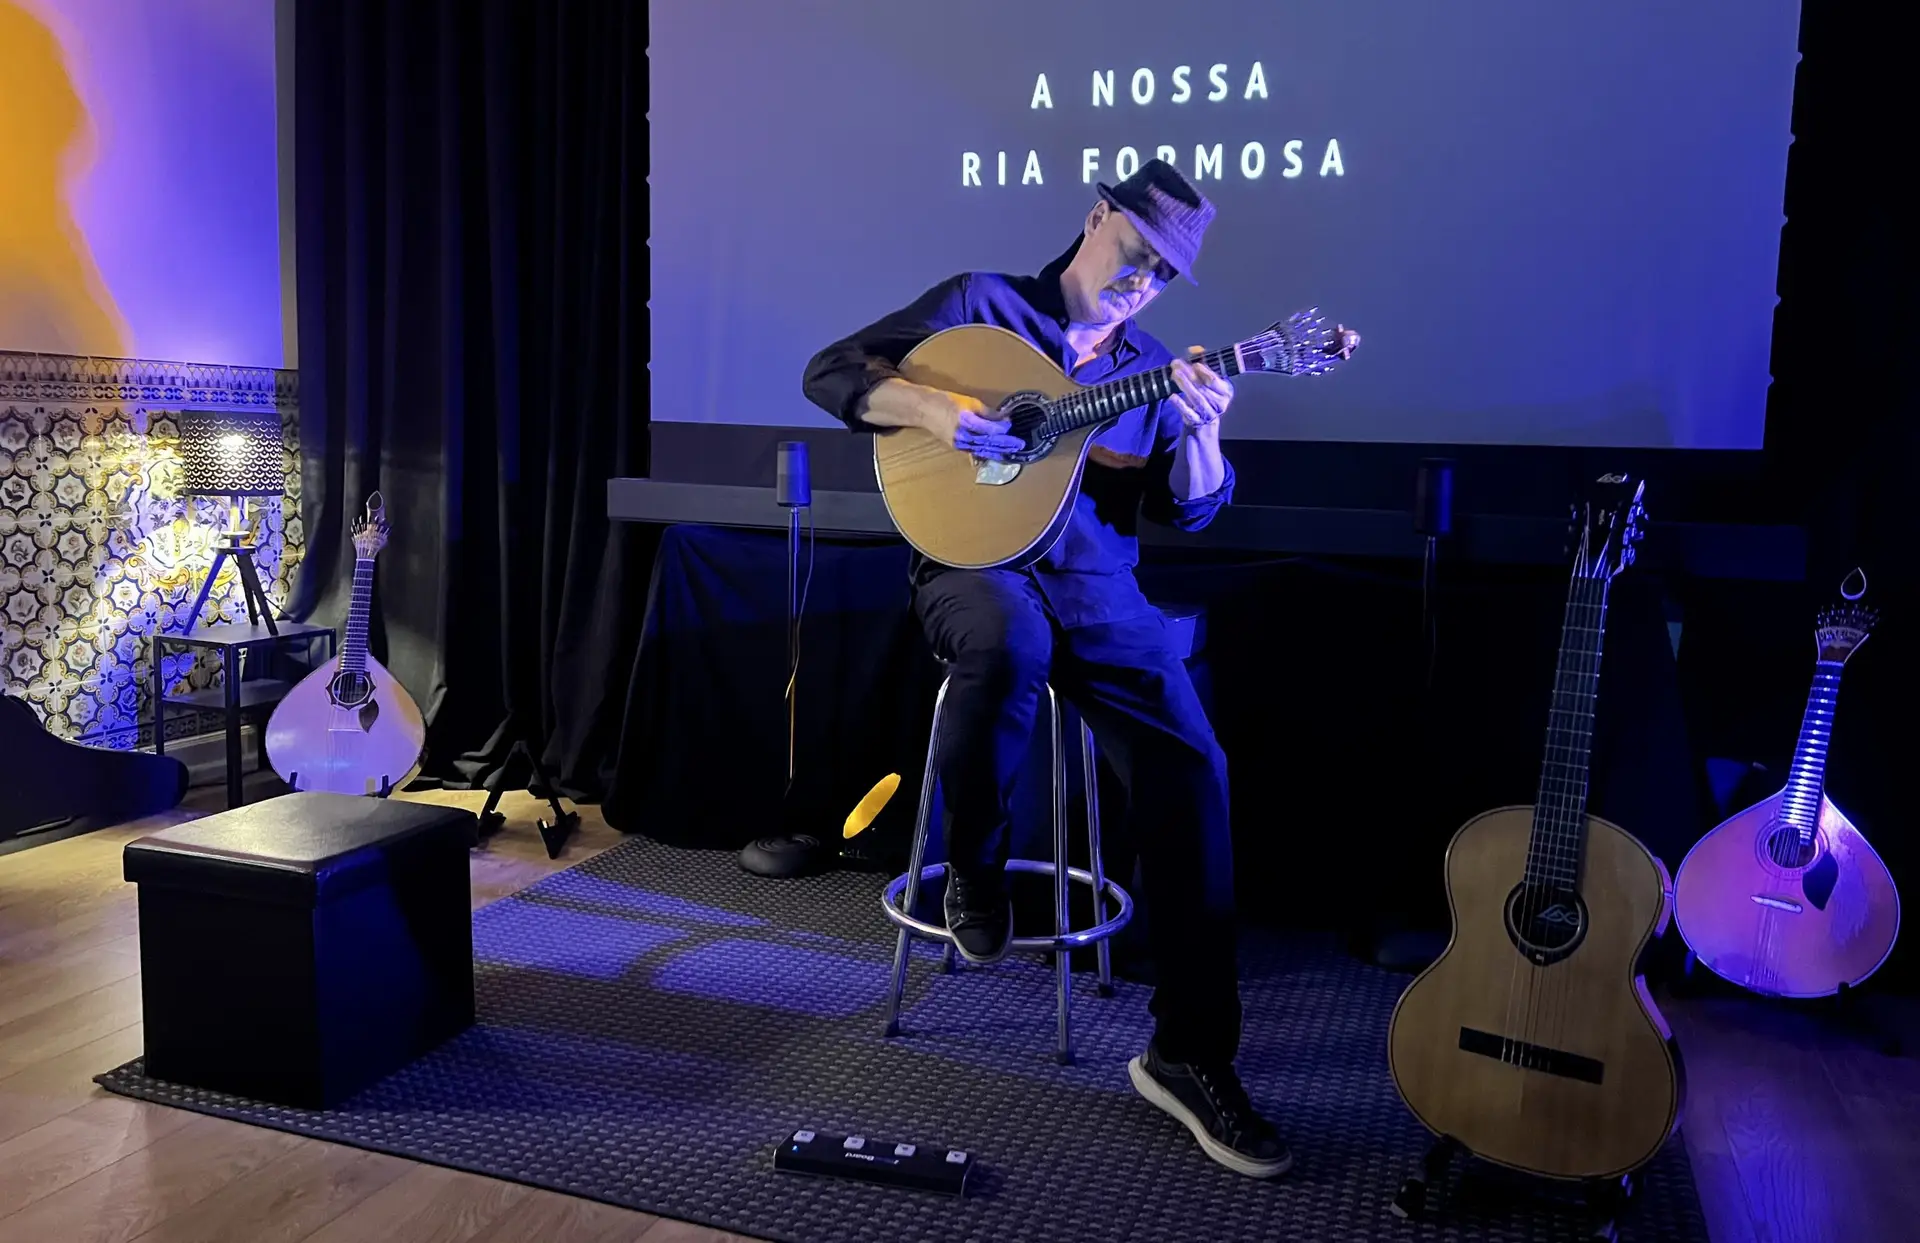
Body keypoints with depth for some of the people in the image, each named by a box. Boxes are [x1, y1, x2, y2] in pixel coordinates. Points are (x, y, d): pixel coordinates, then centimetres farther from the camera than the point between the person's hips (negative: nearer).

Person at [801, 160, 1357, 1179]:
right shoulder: (982, 304, 6)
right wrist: (935, 409, -16)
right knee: (1009, 641, -41)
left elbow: (1190, 509, 5)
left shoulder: (1150, 368, 16)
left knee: (1190, 769, -16)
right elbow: (832, 372, 1)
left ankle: (1191, 1052, -6)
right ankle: (971, 870, -11)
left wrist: (1202, 429, -15)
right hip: (972, 560, -3)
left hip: (1096, 585, 4)